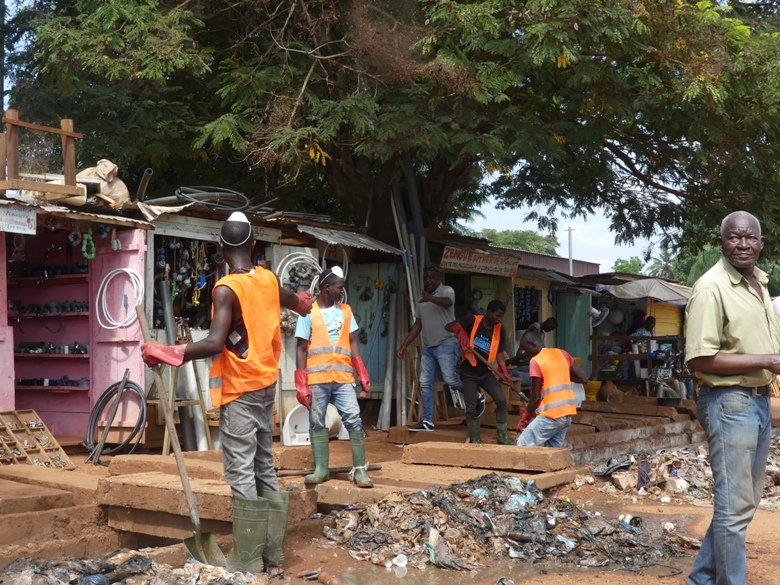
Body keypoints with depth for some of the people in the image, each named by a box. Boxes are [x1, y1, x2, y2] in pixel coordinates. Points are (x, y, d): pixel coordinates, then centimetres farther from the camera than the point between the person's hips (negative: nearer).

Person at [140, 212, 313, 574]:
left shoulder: (226, 289, -17)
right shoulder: (268, 279, 5)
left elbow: (215, 344, -28)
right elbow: (294, 301, 29)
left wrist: (166, 353, -21)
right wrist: (301, 302, 53)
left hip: (239, 390, -7)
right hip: (266, 384, 7)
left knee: (241, 472, -5)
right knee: (264, 466, 14)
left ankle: (248, 560, -3)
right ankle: (273, 551, 20)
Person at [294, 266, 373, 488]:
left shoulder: (346, 310, 11)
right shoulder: (309, 313, 1)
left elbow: (352, 343, 12)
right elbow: (302, 349, 0)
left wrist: (363, 376, 4)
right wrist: (301, 385, -6)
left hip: (343, 377, 2)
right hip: (317, 378, -2)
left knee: (354, 420, -7)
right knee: (317, 423, 4)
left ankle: (360, 469, -4)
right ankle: (321, 469, 12)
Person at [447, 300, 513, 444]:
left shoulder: (499, 330, 2)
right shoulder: (473, 321, -7)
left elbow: (499, 353, 2)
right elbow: (449, 326, -10)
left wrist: (505, 372, -12)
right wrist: (460, 330, -33)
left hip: (487, 373, 3)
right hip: (469, 373, -3)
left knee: (502, 400, -10)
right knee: (471, 408, -2)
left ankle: (503, 437, 3)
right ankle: (475, 441, 9)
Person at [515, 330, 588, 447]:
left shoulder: (536, 361, -9)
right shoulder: (562, 353, 11)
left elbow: (536, 396, -10)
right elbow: (583, 378, 12)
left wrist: (527, 414, 4)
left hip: (550, 416, -8)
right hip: (567, 414, 8)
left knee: (522, 446, -2)